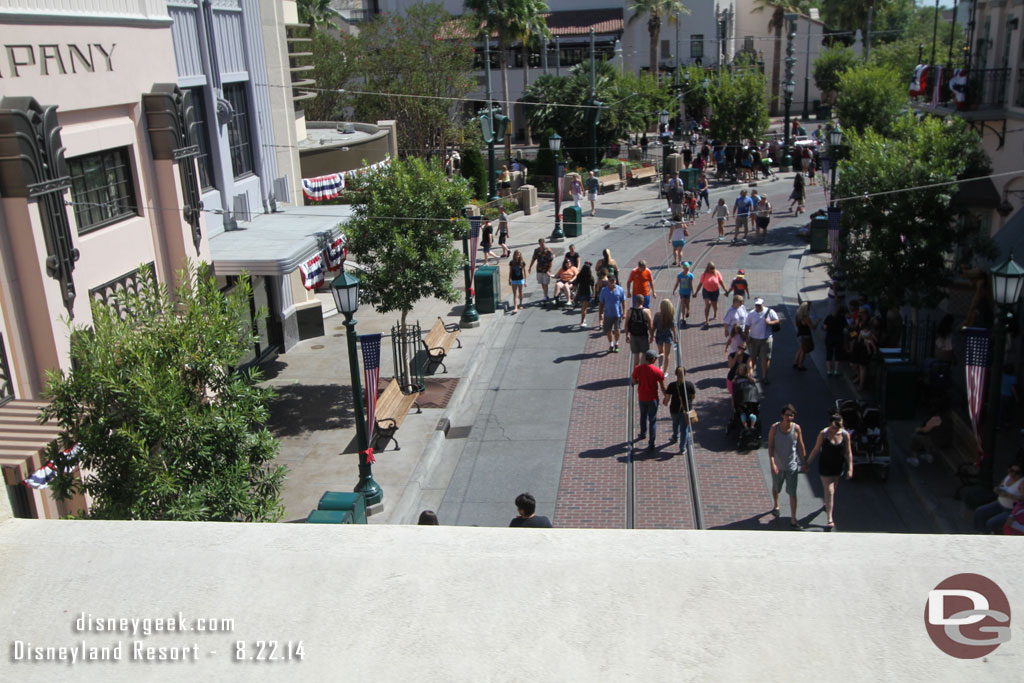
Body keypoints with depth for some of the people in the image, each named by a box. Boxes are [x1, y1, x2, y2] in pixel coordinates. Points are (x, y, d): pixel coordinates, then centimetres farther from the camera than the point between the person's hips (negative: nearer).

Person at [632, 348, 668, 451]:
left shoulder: (638, 368, -12)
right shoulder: (657, 371, -19)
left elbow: (634, 382, 1)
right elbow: (662, 387, -11)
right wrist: (666, 396, 5)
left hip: (641, 398, 3)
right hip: (652, 398, -3)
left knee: (643, 416, 27)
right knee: (652, 420, 7)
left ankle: (643, 434, 48)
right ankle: (651, 444, 8)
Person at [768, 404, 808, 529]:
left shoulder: (796, 428, -11)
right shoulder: (774, 428, -13)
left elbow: (801, 446, 0)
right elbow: (770, 447, -13)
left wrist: (804, 463, 5)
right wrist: (772, 463, -24)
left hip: (792, 466, -1)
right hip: (778, 465, 1)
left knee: (792, 493, -2)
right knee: (776, 488, 22)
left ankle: (793, 519, 7)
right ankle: (776, 506, 50)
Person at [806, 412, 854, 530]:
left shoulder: (845, 435, -9)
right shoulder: (823, 434, -15)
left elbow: (848, 453, -3)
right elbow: (816, 450, -6)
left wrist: (850, 469, -6)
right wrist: (807, 463, -4)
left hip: (838, 467, 3)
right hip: (825, 467, -3)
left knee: (833, 489, 21)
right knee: (829, 492, -6)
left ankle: (828, 504, 50)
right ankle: (830, 520, -5)